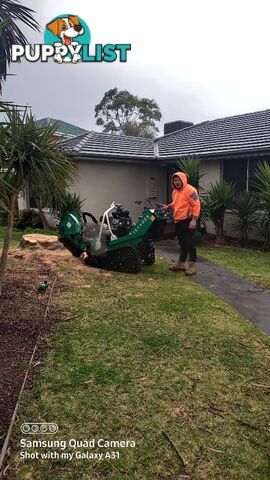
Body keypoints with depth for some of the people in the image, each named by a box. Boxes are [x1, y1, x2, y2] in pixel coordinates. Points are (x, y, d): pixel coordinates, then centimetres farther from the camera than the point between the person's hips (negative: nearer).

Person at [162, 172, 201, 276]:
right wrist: (168, 206, 14)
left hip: (188, 221, -8)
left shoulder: (190, 190, -11)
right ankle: (180, 264, 25)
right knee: (182, 243, 16)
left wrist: (194, 220, -23)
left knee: (189, 243, -5)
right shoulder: (175, 191, 16)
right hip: (178, 221, 9)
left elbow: (196, 205, -17)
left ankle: (192, 266, 2)